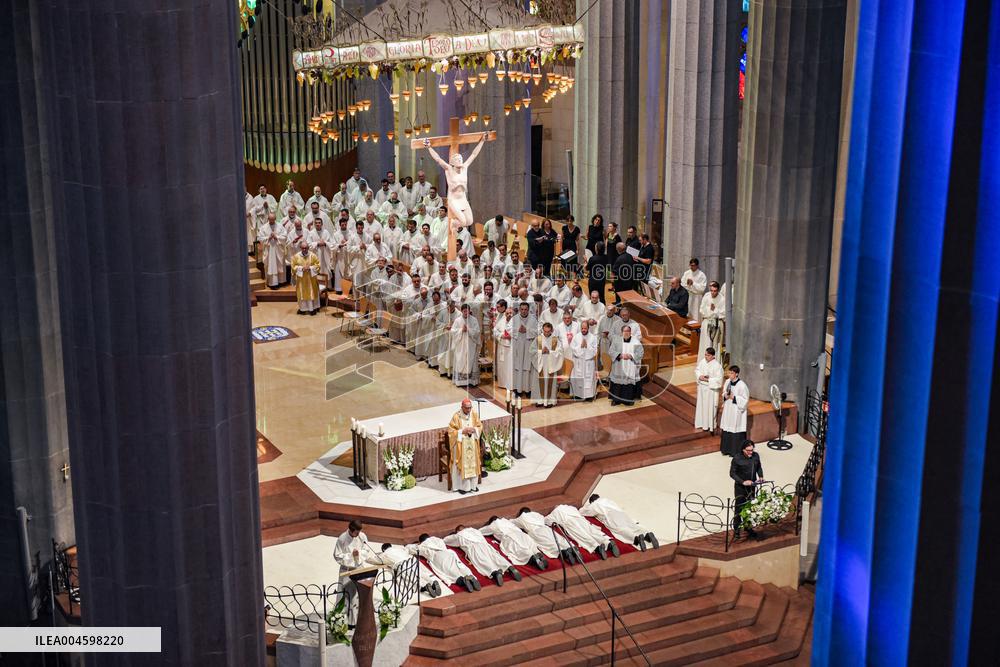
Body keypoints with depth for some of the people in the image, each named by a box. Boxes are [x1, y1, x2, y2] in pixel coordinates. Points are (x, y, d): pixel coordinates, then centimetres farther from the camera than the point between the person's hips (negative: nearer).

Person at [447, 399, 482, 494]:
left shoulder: (474, 415, -2)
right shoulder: (456, 416, -14)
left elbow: (480, 426, 6)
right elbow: (451, 430, -12)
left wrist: (473, 430, -14)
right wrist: (462, 431, -22)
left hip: (472, 444, 4)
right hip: (460, 445, -4)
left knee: (473, 463, 11)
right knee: (462, 465, 0)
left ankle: (473, 484, 24)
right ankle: (462, 486, 10)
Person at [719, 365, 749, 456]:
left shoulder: (742, 385, -19)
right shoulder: (727, 382, 2)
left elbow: (745, 399, -13)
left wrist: (734, 397, -21)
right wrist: (725, 396, -6)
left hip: (737, 411, -7)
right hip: (727, 410, 7)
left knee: (736, 431, 0)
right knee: (727, 430, 13)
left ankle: (736, 451, 10)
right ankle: (727, 449, 25)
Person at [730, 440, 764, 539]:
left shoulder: (756, 456, -4)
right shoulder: (737, 458, -17)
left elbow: (759, 467, 13)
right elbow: (732, 473, -12)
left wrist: (760, 476, -5)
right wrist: (743, 482, -22)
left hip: (752, 486, 4)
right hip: (740, 487, -4)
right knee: (739, 508, 4)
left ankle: (748, 527, 27)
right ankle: (736, 529, 15)